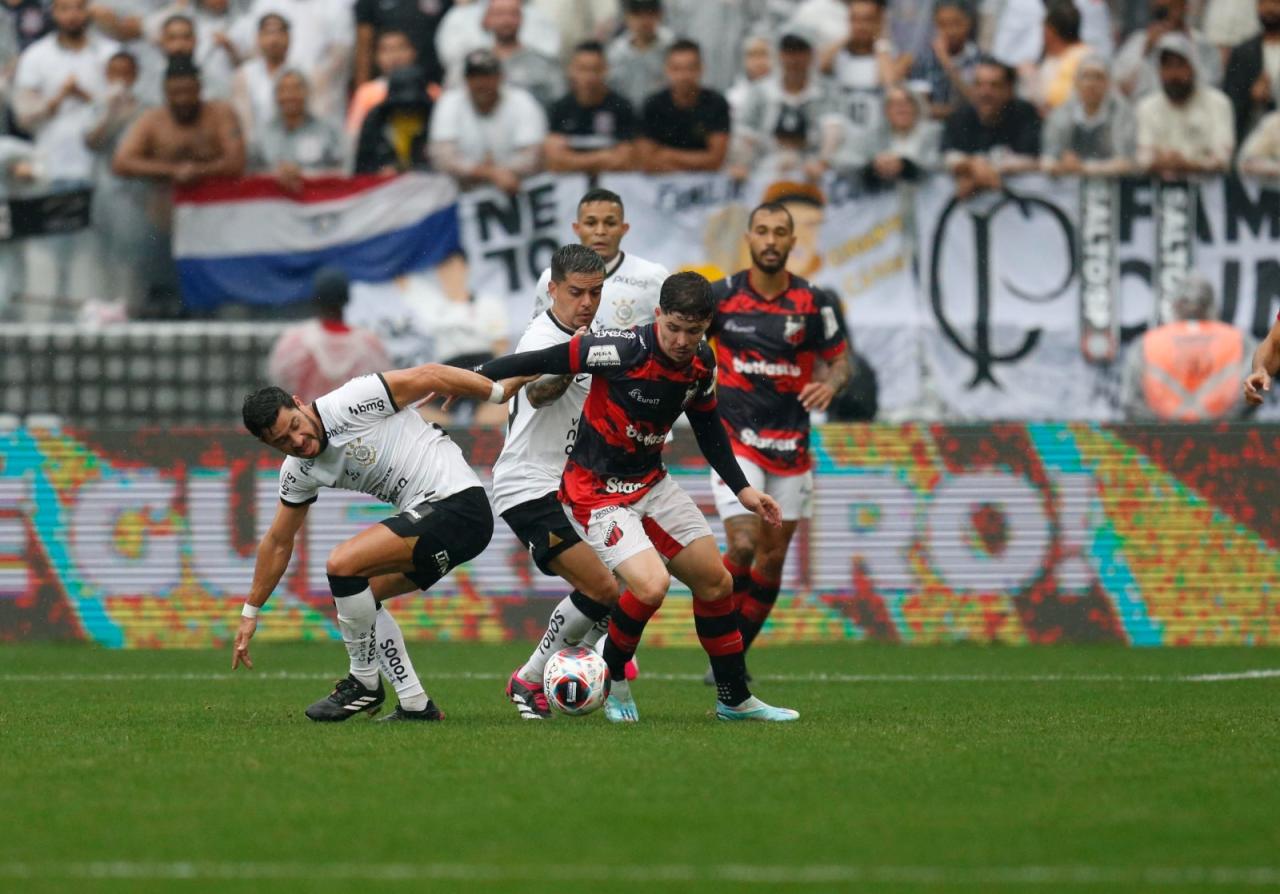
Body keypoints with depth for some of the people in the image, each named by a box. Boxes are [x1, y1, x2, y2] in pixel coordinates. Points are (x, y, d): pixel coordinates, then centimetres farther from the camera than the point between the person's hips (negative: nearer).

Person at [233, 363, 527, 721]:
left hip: (457, 505, -10)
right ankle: (415, 705, 18)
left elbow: (426, 376, -10)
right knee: (358, 595, 17)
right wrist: (250, 613, 25)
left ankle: (364, 683, -2)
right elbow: (278, 543, 22)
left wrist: (499, 392, -7)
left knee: (343, 565, -18)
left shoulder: (349, 404, -15)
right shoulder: (298, 472, 10)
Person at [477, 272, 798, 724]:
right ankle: (612, 681, 2)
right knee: (651, 584, -25)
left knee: (715, 582, 10)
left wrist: (742, 489, 14)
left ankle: (736, 699, 26)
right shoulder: (624, 350, -27)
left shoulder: (701, 363, -4)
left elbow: (707, 426, 14)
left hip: (651, 483, 8)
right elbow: (546, 360, -20)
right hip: (596, 492, -8)